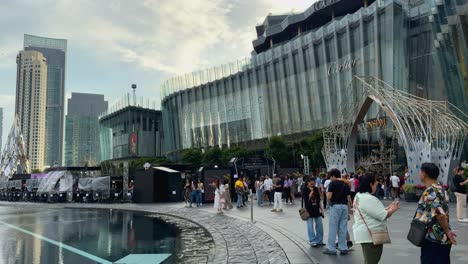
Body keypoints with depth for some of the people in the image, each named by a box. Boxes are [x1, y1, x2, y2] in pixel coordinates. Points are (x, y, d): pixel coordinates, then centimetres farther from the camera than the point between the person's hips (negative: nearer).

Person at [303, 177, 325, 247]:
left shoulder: (316, 189, 8)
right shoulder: (305, 190, -5)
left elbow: (319, 200, 12)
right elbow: (306, 200, -16)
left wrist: (321, 209, 10)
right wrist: (311, 191, -15)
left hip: (316, 210, 5)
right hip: (309, 210, -5)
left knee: (320, 225, 7)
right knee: (310, 227, -1)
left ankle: (319, 241, 18)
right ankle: (313, 242, 7)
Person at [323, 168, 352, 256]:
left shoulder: (332, 183, -4)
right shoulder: (346, 184, 12)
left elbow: (329, 197, -12)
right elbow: (349, 200, 11)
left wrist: (327, 193, 10)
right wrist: (349, 212, 15)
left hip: (335, 206, -5)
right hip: (345, 207, 5)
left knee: (333, 228, 1)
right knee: (343, 229, 10)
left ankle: (331, 249, 6)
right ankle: (343, 248, 14)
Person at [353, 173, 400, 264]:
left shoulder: (359, 196, 11)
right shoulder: (369, 199, -22)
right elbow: (383, 216, -20)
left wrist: (388, 208, 11)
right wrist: (393, 210, -1)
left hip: (366, 234, 10)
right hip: (371, 235, -10)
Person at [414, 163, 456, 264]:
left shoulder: (430, 192, -19)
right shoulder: (439, 189, 11)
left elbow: (440, 214, -28)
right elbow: (442, 212, 16)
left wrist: (447, 231, -15)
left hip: (433, 239, -9)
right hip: (441, 239, 9)